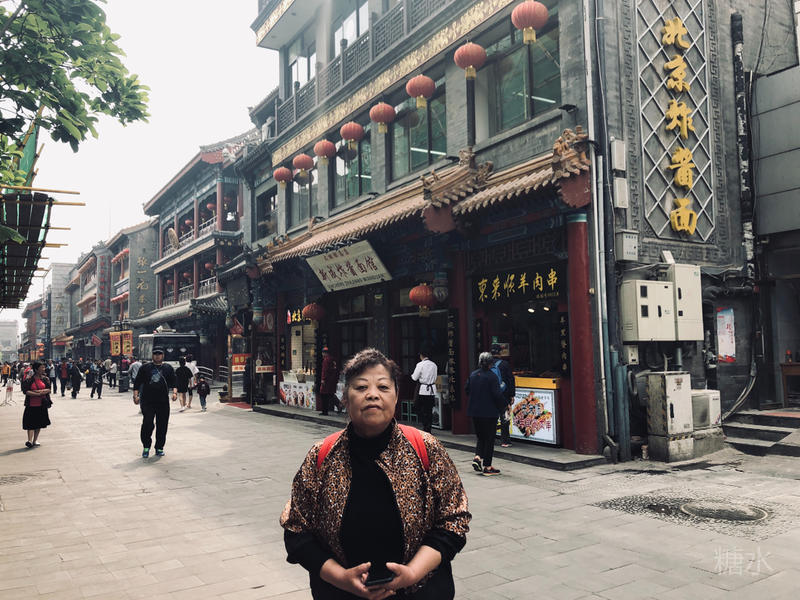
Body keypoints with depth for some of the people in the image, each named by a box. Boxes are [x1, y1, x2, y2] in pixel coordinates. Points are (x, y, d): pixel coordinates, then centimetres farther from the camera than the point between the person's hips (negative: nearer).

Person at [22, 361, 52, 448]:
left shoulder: (45, 378, 5)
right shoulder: (29, 379, -6)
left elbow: (48, 389, -2)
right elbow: (26, 391, -14)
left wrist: (40, 391, -18)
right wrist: (37, 394, -19)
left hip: (42, 405, 4)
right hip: (31, 405, -4)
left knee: (39, 422, 10)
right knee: (30, 423, -8)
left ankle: (35, 440, 21)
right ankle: (30, 440, -10)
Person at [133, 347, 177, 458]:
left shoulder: (168, 368, 13)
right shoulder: (145, 368, 10)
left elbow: (173, 383, 10)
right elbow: (137, 383, 9)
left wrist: (174, 392, -8)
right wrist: (136, 395, -4)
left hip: (163, 402, 2)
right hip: (147, 402, -1)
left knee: (162, 426, 3)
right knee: (147, 423, -12)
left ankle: (159, 448, 17)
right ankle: (146, 447, 6)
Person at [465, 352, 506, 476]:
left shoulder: (473, 375, 4)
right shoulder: (492, 376, -16)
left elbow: (467, 391, 11)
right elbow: (497, 395, -18)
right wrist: (503, 406, -2)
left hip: (475, 411, 6)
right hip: (489, 412, -6)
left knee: (481, 436, 20)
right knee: (489, 438, 5)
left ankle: (477, 457, 3)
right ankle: (487, 466, 8)